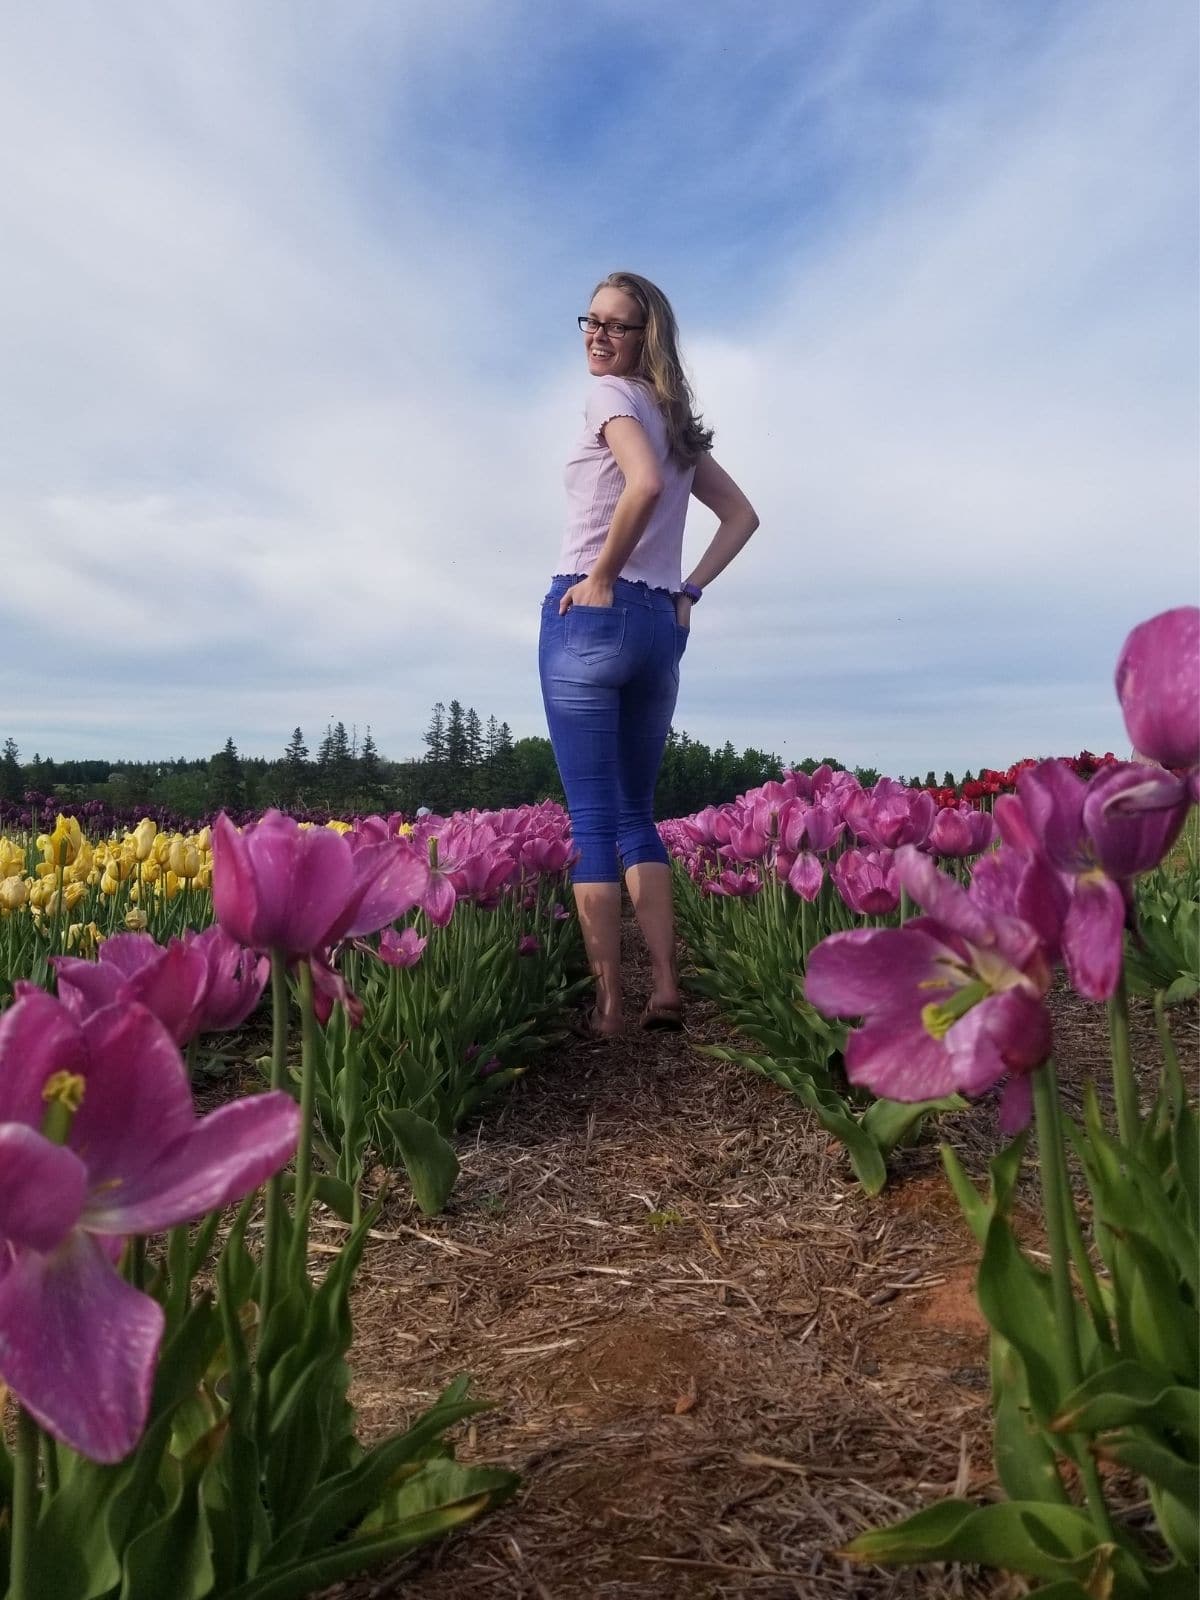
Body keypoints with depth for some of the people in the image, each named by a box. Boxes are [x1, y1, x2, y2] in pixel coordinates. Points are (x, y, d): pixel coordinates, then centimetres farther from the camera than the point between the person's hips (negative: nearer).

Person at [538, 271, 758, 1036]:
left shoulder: (612, 395, -3)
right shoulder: (677, 420, 21)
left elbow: (645, 484, -23)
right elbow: (743, 515, 24)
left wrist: (601, 577, -14)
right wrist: (689, 590, 15)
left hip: (593, 615, -7)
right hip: (662, 627, 8)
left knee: (592, 819, -4)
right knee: (636, 814, 12)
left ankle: (609, 1007, -1)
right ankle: (666, 990, 7)